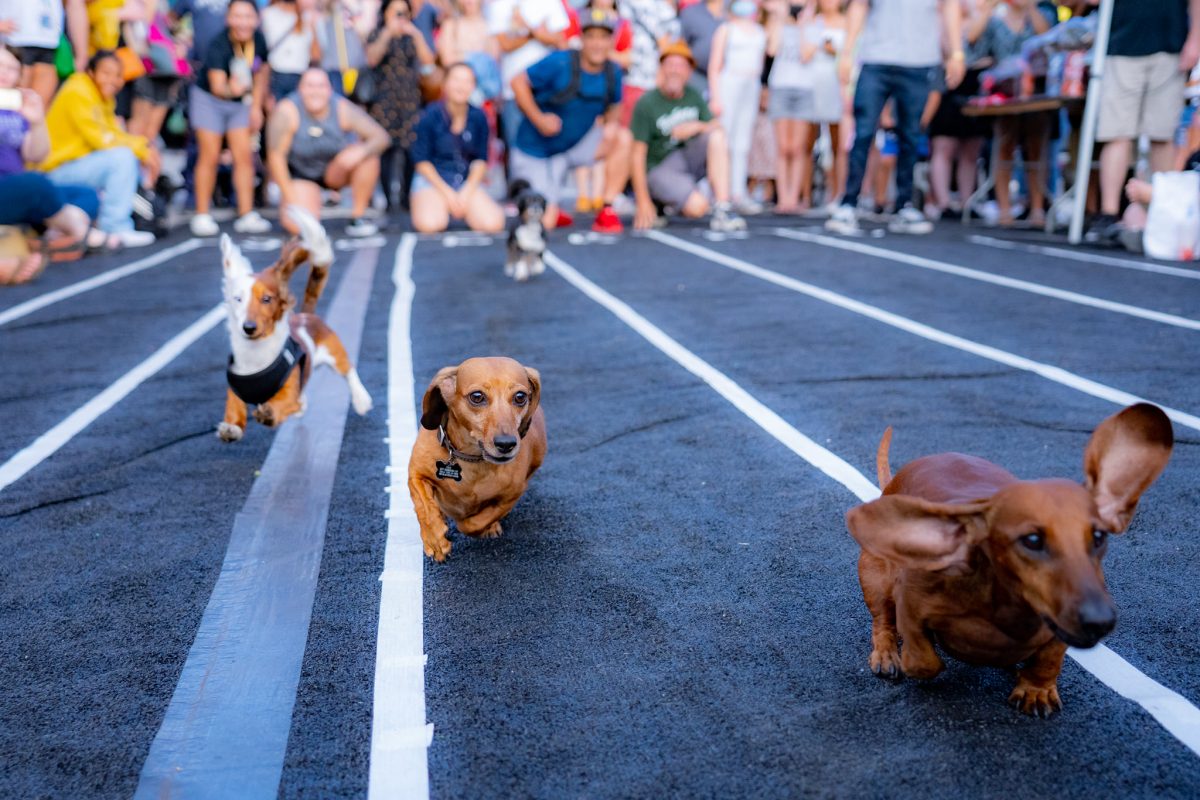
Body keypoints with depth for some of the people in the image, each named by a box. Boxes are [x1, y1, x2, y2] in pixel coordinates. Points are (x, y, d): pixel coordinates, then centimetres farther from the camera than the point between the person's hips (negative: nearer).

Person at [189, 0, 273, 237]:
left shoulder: (259, 41, -14)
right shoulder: (218, 46, -29)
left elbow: (261, 73, 5)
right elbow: (217, 86, -41)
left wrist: (256, 107, 4)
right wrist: (230, 89, -63)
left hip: (240, 102, 5)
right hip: (208, 99, -4)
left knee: (244, 156, -1)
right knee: (210, 157, -4)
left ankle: (246, 215, 5)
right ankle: (202, 216, 5)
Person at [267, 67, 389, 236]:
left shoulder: (343, 109, -18)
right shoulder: (287, 110, -23)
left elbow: (381, 137, -20)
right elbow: (275, 155, -20)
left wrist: (362, 151, -41)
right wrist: (289, 196, -20)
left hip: (336, 170, 2)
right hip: (300, 174, -2)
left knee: (368, 156, -27)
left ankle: (357, 218, -14)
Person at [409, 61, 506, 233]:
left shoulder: (478, 117, -3)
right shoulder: (431, 116, -10)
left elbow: (481, 159, 3)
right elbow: (421, 161, -7)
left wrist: (467, 192, -10)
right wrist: (447, 193, -13)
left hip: (467, 181, 3)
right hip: (432, 179, -2)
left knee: (493, 223, -22)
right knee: (430, 225, -32)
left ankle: (460, 208, 7)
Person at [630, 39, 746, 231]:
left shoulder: (693, 96, 4)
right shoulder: (646, 103, -12)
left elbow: (717, 128, 5)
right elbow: (638, 155, -15)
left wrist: (698, 127, -19)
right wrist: (643, 202, -21)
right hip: (658, 169, -6)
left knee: (717, 136, -20)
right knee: (698, 207, -28)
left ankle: (722, 212, -26)